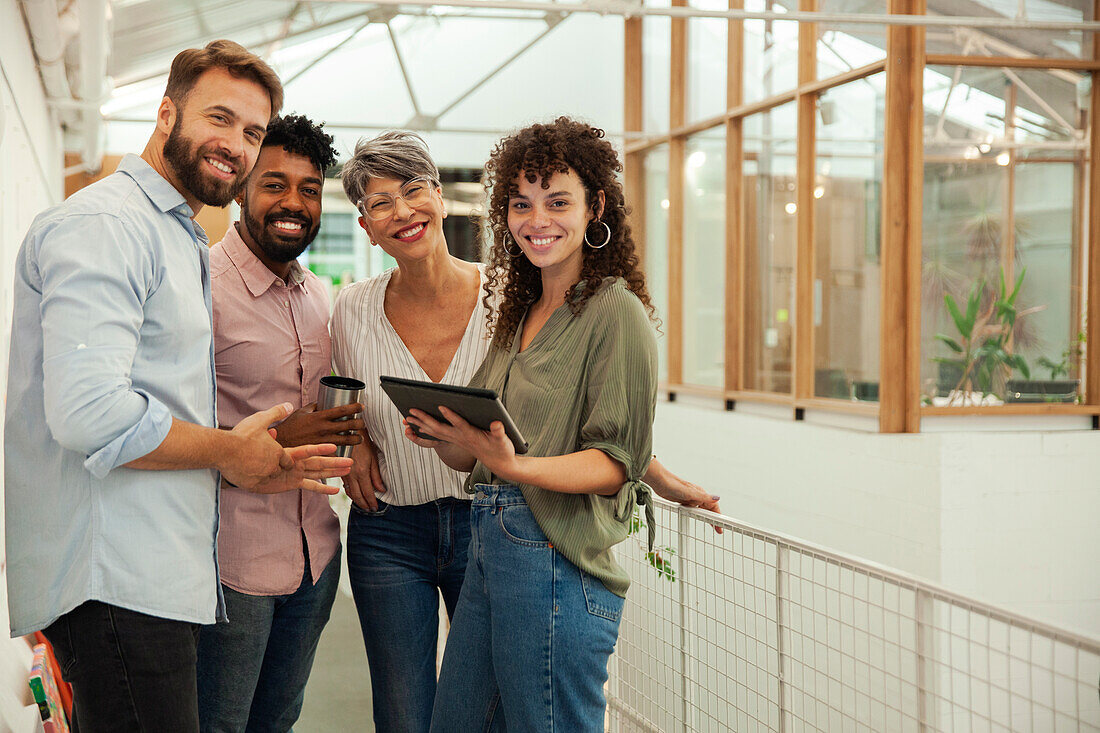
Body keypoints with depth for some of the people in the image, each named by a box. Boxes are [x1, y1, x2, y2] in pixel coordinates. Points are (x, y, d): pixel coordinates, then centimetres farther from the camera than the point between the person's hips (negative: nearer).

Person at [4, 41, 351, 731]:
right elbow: (89, 415, -25)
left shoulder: (184, 242, 22)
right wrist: (228, 451, -11)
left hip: (160, 576, 10)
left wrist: (258, 466, 13)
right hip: (114, 583, -10)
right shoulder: (105, 224, -12)